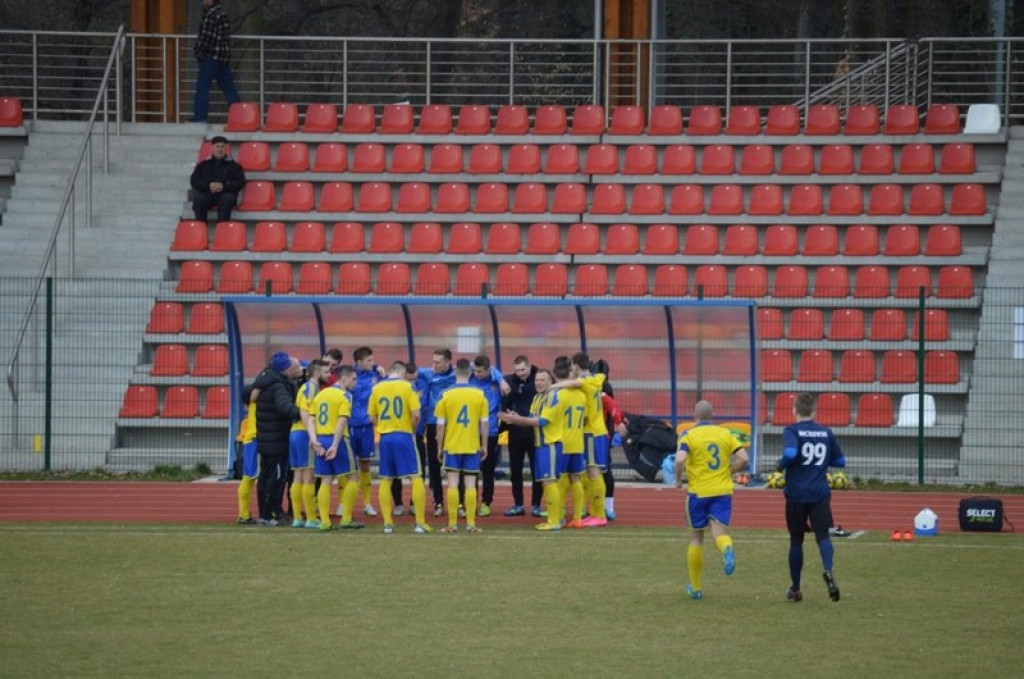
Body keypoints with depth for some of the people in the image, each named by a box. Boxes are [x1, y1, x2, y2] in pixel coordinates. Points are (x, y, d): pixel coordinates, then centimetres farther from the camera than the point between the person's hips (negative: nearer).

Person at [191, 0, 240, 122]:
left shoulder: (211, 14, -13)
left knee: (202, 85, -5)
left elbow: (206, 36, -17)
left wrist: (198, 52, -5)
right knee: (228, 86, 9)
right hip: (224, 57, 9)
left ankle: (200, 116, -7)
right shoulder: (222, 13, 16)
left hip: (211, 57, -9)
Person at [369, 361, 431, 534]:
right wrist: (412, 428, 8)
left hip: (385, 436, 3)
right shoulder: (407, 386, -4)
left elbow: (372, 417, 6)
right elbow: (416, 414, -11)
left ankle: (387, 523, 7)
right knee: (416, 478, 1)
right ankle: (420, 522, -4)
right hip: (404, 435, -3)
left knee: (385, 480, 11)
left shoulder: (377, 388, 5)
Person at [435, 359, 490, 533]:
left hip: (452, 446, -1)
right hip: (473, 446, 1)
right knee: (471, 484, 3)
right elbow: (485, 423, -1)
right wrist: (485, 446, 9)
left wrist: (440, 448, 8)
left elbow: (440, 425, -2)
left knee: (453, 484, 2)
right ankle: (471, 524, 1)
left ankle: (452, 524, 0)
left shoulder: (446, 396, -5)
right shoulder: (479, 395, -3)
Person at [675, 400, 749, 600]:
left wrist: (679, 480, -3)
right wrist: (727, 472, 13)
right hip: (722, 491, 1)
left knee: (696, 538, 13)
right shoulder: (726, 434, 6)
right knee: (719, 533, -2)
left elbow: (680, 460, -20)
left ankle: (695, 587, 19)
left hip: (698, 492, -1)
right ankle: (727, 548, -41)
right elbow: (743, 458, -3)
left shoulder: (688, 435, -4)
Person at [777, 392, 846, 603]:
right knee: (822, 536, -3)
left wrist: (781, 466, -5)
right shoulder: (826, 433, 7)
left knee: (796, 540, 12)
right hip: (820, 494, 2)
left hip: (797, 494, -2)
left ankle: (795, 589, 21)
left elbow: (790, 454, -25)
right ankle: (828, 572, -33)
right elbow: (840, 461, 14)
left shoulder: (792, 431, -6)